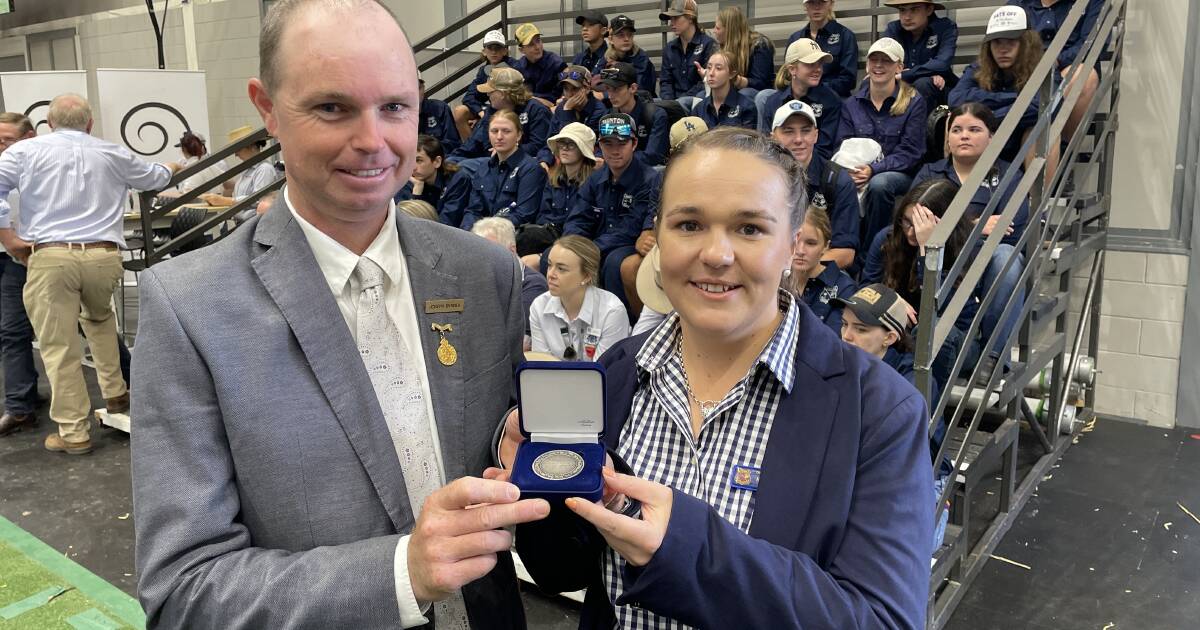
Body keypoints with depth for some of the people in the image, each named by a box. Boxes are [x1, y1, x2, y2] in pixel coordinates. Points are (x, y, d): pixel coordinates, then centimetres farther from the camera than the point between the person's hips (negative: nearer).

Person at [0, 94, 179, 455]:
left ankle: (73, 433, 9)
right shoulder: (112, 155, 14)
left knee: (59, 346, 4)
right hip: (103, 256, 2)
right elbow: (155, 178, 31)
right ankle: (115, 393, 30)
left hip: (50, 258, -2)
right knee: (99, 318, 31)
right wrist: (172, 169, 53)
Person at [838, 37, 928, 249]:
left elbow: (910, 153, -6)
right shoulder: (851, 104, 11)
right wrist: (851, 170, -19)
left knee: (879, 183, -38)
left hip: (901, 174, -2)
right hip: (858, 172, 2)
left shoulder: (914, 102, 1)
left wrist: (873, 169, -21)